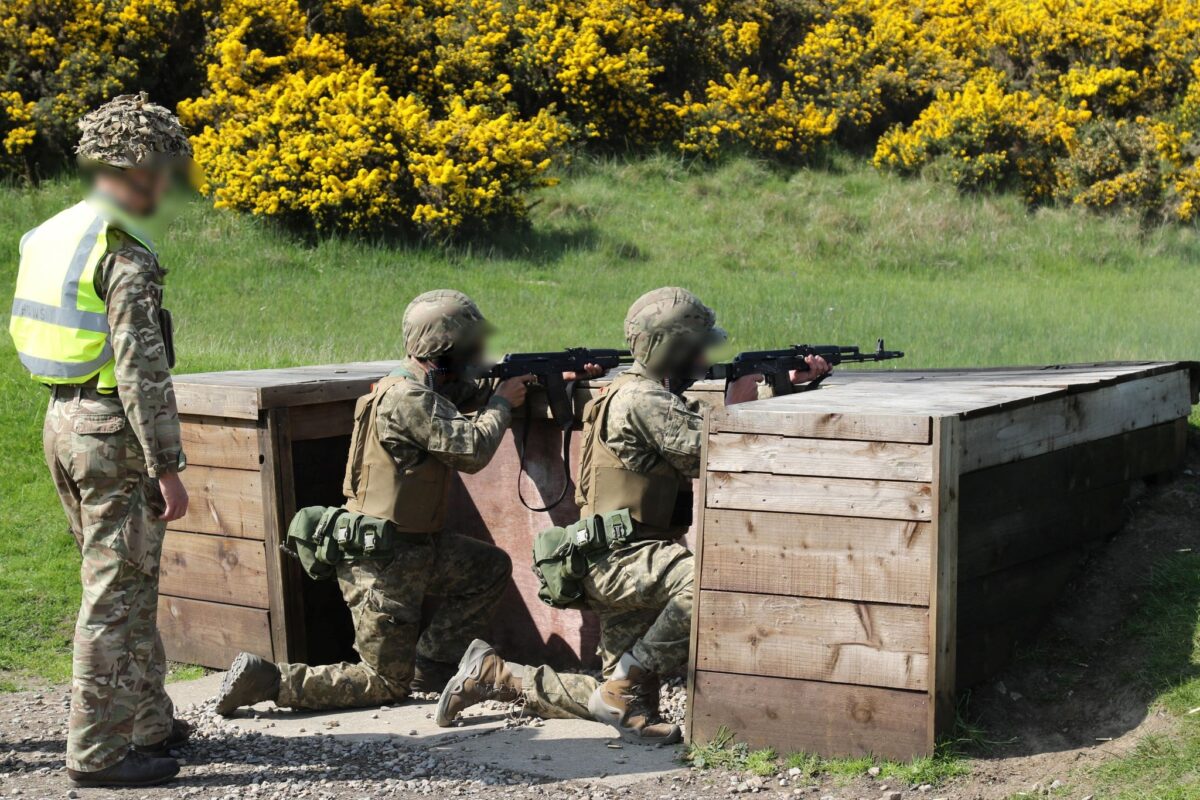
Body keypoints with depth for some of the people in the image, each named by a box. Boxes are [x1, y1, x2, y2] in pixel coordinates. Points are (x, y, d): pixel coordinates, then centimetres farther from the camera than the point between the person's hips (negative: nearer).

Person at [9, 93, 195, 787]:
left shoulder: (50, 237, 11)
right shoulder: (126, 255, -18)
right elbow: (141, 370, -21)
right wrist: (167, 465, -18)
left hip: (64, 419, 9)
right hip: (113, 431, -9)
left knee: (129, 585, 19)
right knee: (117, 593, -1)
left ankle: (151, 721, 29)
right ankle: (98, 750, 4)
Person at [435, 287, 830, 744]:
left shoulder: (657, 398, 17)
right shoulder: (642, 401, -15)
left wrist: (789, 384, 14)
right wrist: (737, 401, -2)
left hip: (621, 565, 10)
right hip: (617, 557, -10)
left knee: (620, 702, 11)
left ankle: (494, 676, 20)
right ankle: (624, 689, -22)